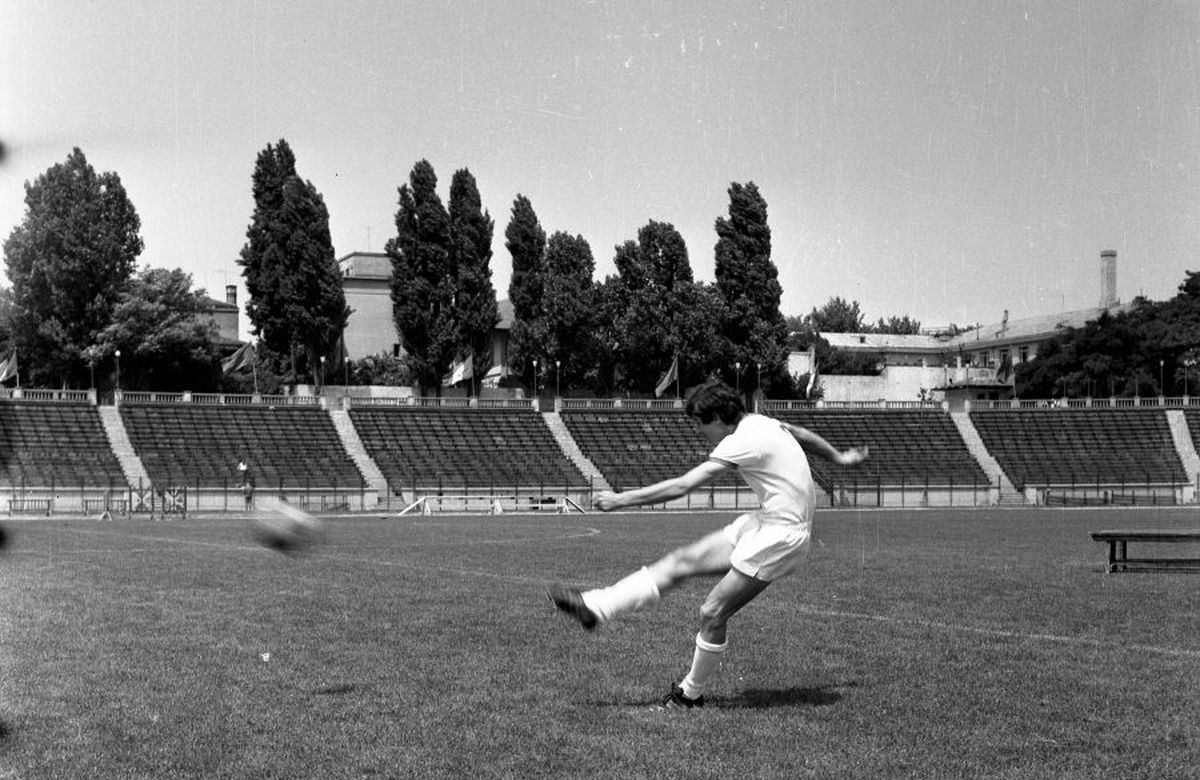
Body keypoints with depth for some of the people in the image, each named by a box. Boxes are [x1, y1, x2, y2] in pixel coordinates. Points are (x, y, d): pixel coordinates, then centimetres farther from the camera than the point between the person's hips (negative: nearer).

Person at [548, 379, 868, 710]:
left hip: (781, 535, -10)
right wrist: (839, 456, 46)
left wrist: (621, 499, -16)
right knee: (681, 561, 3)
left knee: (712, 614, -6)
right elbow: (803, 435, 27)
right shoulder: (760, 422, 8)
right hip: (763, 522, 10)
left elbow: (682, 486, -21)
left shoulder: (743, 441, -20)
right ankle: (596, 607, 1)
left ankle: (691, 694, 12)